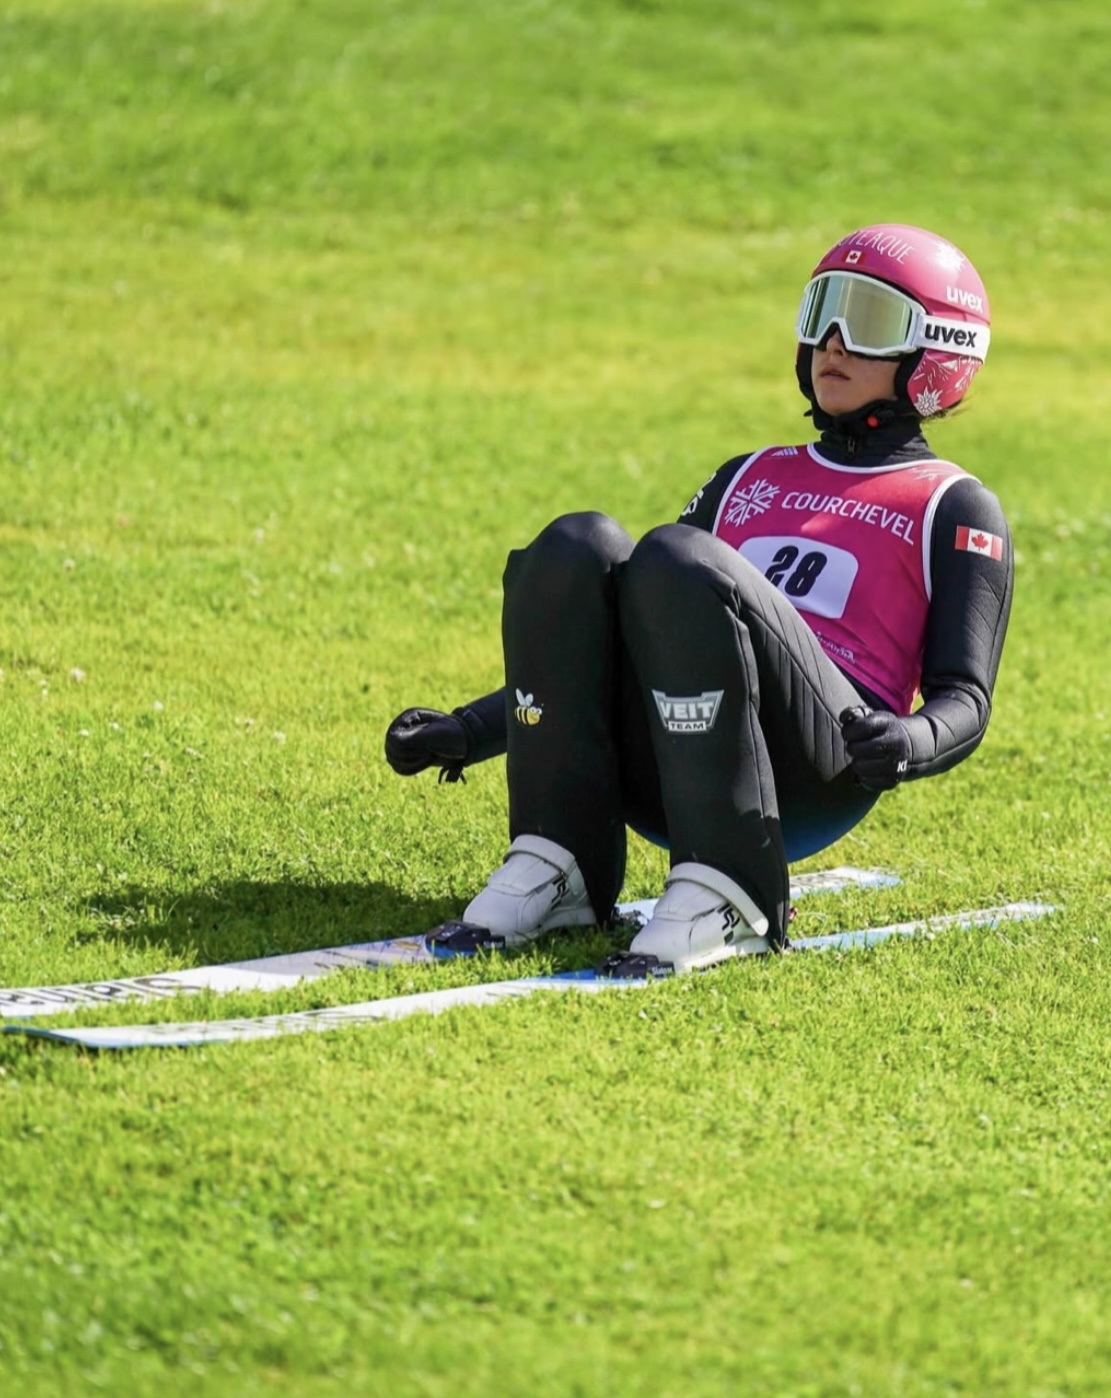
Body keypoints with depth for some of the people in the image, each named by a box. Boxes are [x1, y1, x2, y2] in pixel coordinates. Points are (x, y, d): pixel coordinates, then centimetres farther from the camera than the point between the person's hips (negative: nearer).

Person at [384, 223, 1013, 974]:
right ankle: (556, 865, -21)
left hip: (815, 771, -5)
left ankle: (727, 896, -33)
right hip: (663, 781, 5)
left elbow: (964, 698, 5)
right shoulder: (751, 479, 33)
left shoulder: (954, 509, 17)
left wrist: (909, 742, -21)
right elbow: (638, 642, 31)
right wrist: (469, 733, 20)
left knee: (678, 559, -29)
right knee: (577, 547, -18)